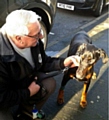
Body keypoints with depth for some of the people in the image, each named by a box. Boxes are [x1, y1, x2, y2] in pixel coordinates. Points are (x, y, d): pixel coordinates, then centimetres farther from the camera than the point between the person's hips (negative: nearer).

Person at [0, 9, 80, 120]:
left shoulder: (34, 42, -17)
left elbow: (44, 62, 2)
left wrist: (63, 62, -14)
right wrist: (28, 93, -21)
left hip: (24, 83, 7)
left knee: (50, 83, -4)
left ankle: (26, 111, 16)